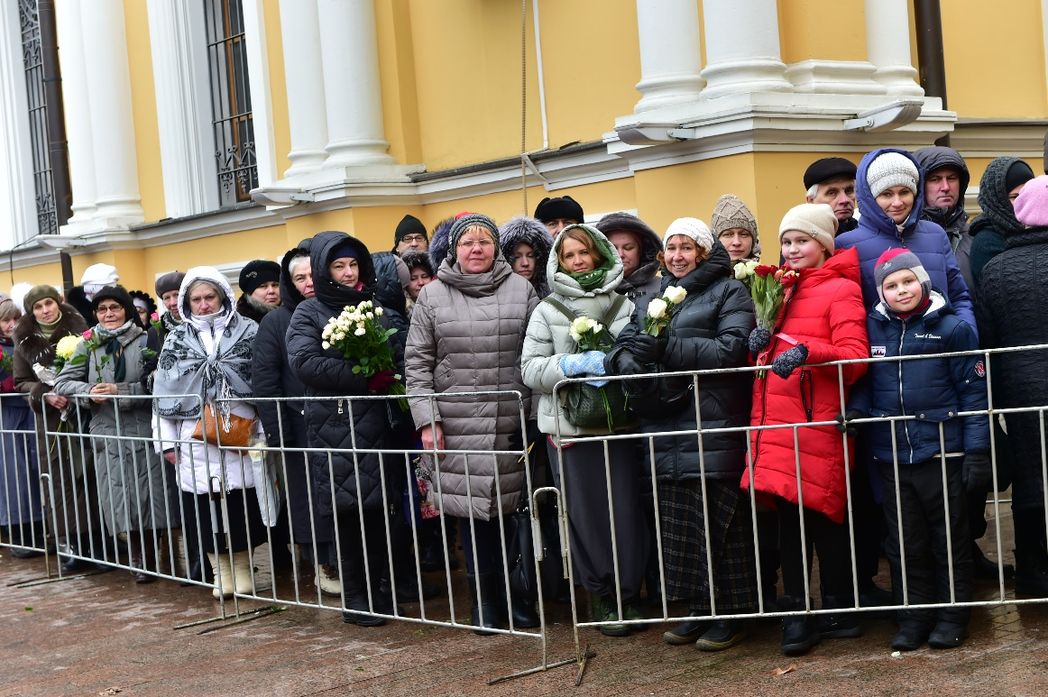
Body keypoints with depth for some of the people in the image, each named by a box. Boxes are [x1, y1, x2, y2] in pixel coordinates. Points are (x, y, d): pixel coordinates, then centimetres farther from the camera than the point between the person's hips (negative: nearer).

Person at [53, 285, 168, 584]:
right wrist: (89, 391, -11)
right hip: (107, 433, 2)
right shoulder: (88, 345, 9)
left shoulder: (146, 341, 1)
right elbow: (62, 383, 7)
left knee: (149, 496, -2)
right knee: (119, 500, 1)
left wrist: (121, 391, -16)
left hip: (144, 431, -2)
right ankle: (139, 557, 17)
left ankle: (150, 557, 15)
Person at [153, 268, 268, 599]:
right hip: (195, 438, 2)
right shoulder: (177, 340, 8)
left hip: (238, 433, -2)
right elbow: (164, 391, 8)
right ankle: (221, 570, 14)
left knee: (242, 504, -1)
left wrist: (264, 431, -4)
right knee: (204, 507, 2)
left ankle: (242, 567, 15)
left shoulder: (248, 332, 3)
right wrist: (166, 439, 3)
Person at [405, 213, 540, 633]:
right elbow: (417, 362, 5)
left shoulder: (521, 290, 6)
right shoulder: (433, 296, 5)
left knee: (513, 506, 3)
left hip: (513, 422, 1)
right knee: (473, 509, 1)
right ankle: (485, 598, 14)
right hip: (458, 423, 0)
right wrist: (426, 419, -2)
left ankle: (516, 594, 18)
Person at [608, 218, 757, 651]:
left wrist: (667, 347, -17)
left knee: (718, 525, -4)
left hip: (713, 428, -6)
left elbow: (732, 349, -12)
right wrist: (629, 363, -12)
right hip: (665, 430, 6)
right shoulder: (651, 298, 22)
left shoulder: (728, 292, 2)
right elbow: (624, 344, 12)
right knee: (678, 526, 9)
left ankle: (729, 614, 7)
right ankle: (697, 610, 20)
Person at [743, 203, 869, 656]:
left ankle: (838, 610, 13)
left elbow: (855, 356, -14)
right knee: (789, 514, 5)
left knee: (821, 515, -2)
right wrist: (762, 345, 2)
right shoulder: (784, 291, 20)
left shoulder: (841, 289, -2)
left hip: (817, 424, -6)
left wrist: (805, 351, -29)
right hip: (777, 423, 6)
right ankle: (796, 612, 10)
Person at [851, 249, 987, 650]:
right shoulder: (872, 328, 5)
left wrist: (977, 450, -8)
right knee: (904, 542, 11)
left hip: (941, 452, -3)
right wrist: (856, 408, -9)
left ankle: (952, 615, 20)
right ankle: (913, 616, 22)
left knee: (949, 539, 8)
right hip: (890, 455, 3)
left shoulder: (951, 328, -4)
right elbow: (864, 380, 13)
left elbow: (973, 391, -4)